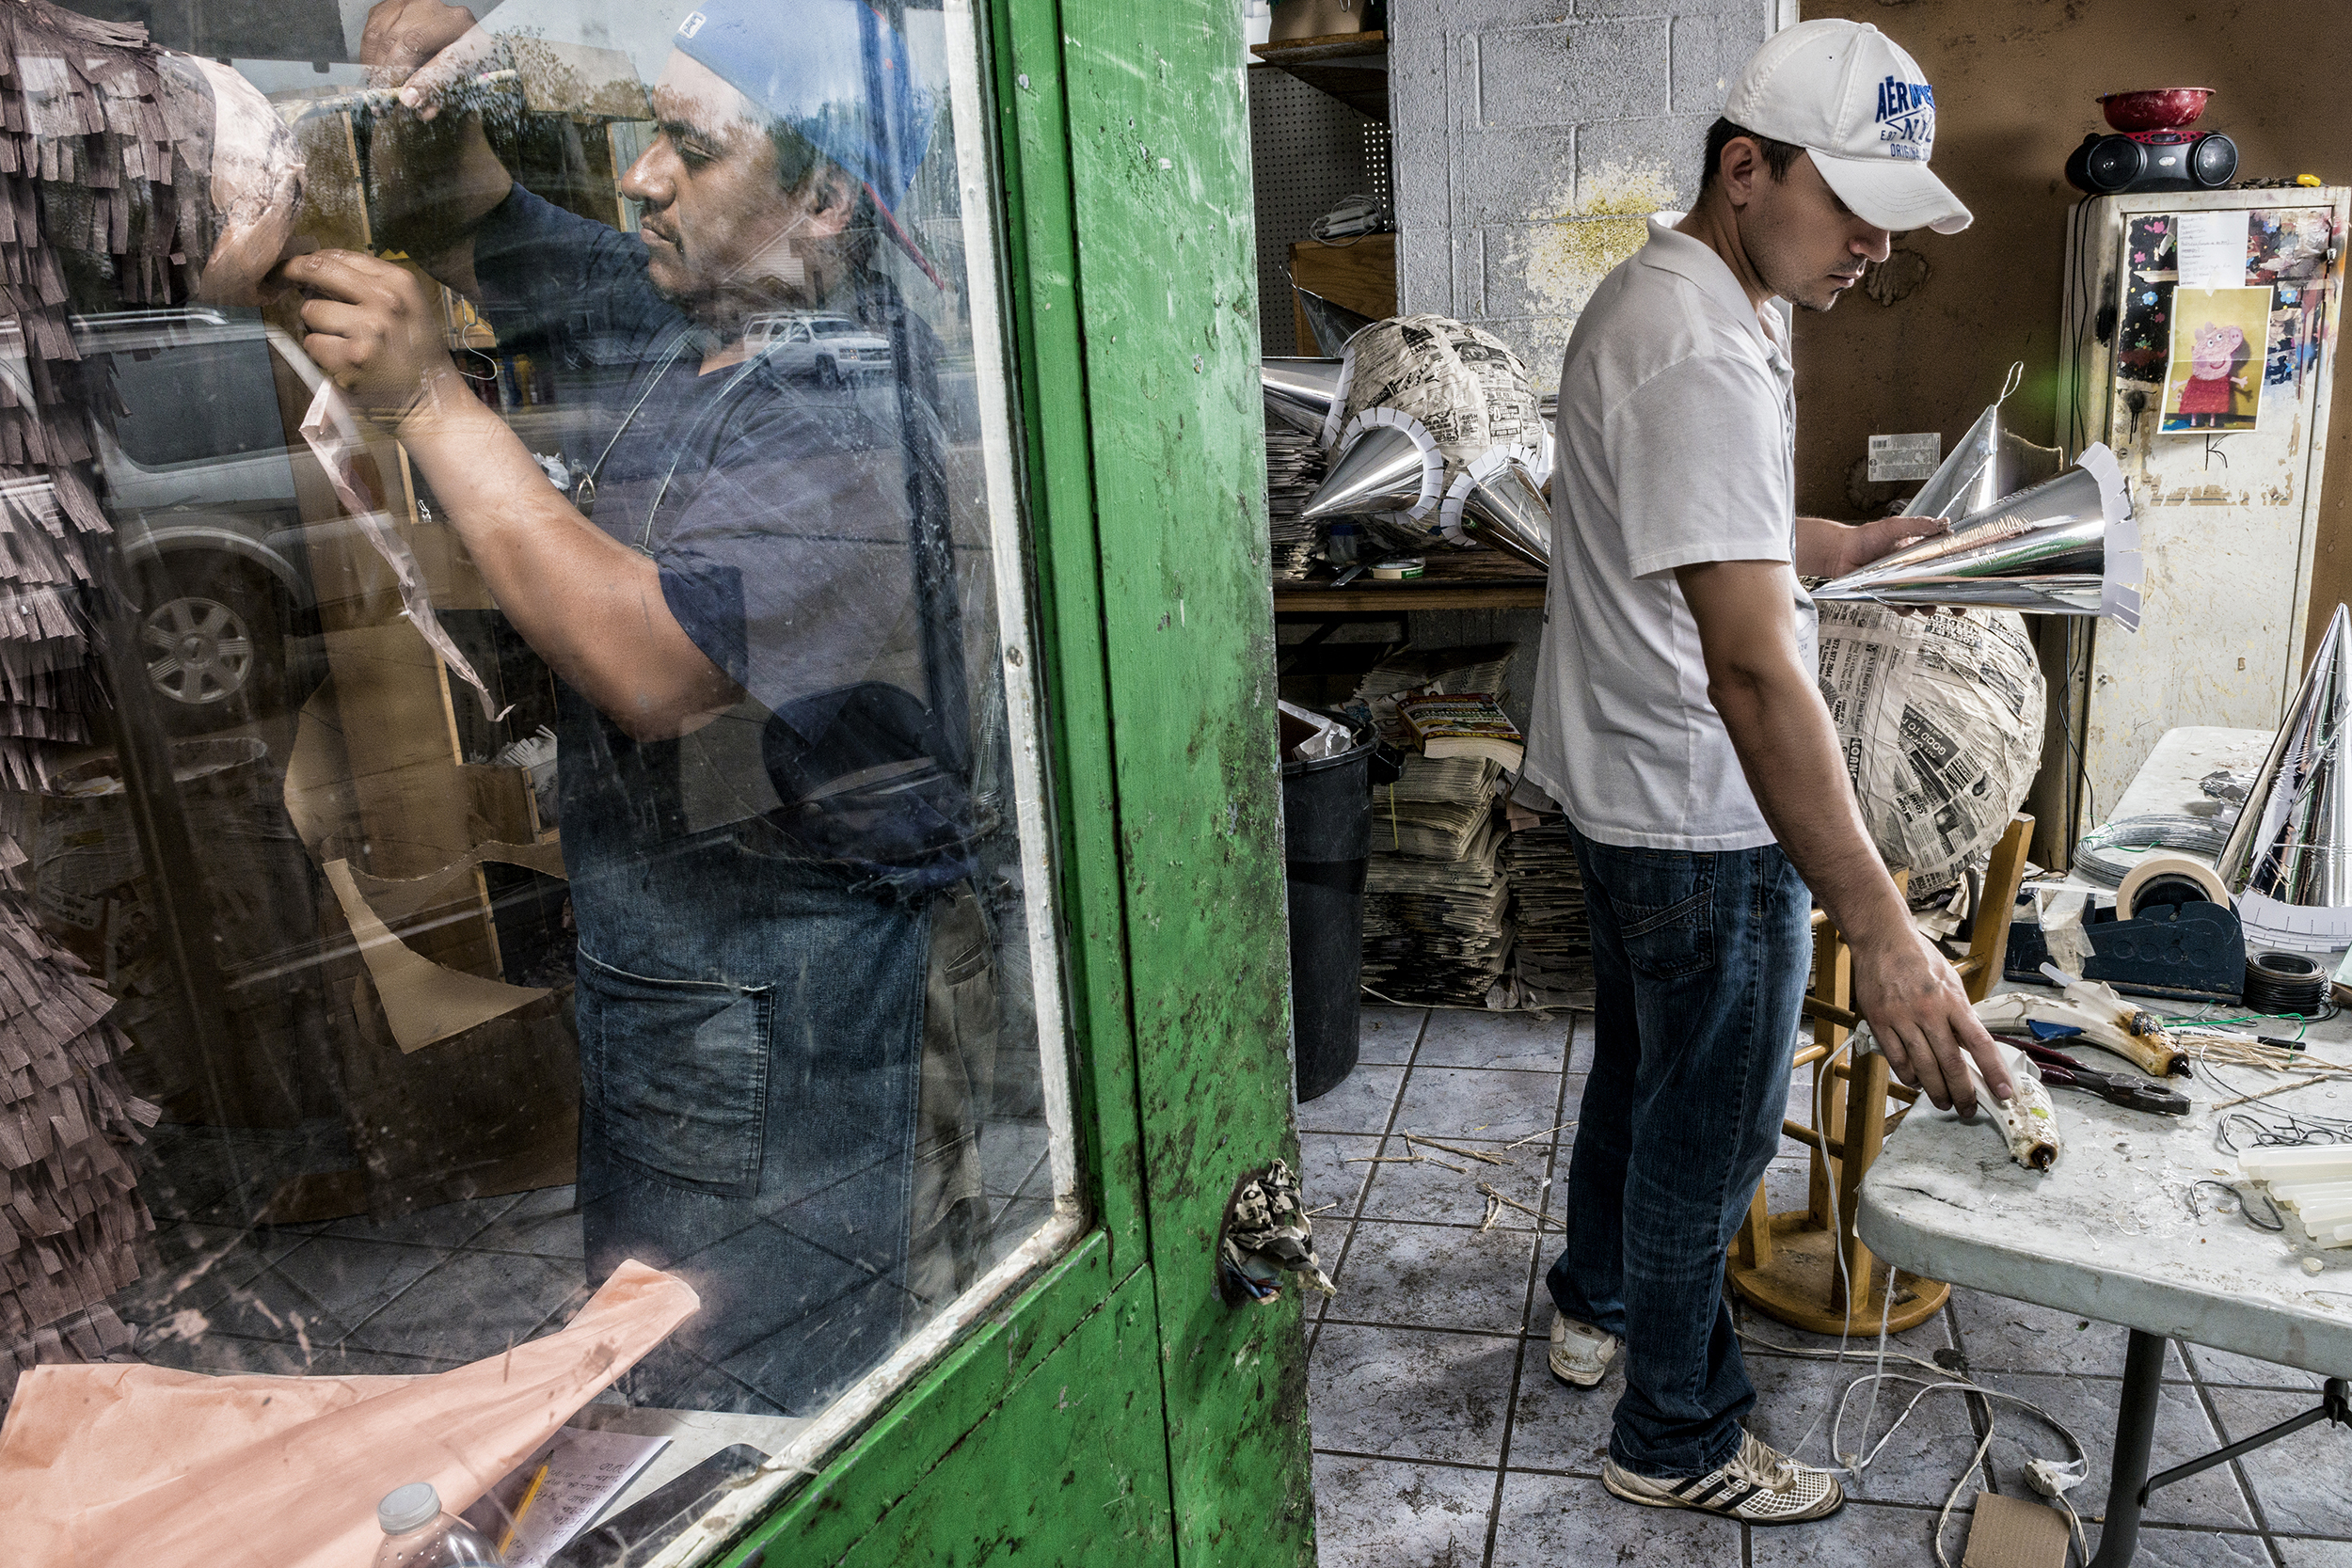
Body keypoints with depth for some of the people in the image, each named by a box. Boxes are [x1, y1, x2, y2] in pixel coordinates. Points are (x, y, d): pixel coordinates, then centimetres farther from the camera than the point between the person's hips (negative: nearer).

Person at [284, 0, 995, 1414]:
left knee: (744, 1402, 5)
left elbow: (655, 666, -31)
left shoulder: (861, 406, -21)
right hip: (639, 959, 9)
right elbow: (455, 223, 21)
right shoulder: (663, 312, 5)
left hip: (780, 1009, -9)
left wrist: (428, 397, -24)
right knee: (638, 1365, 25)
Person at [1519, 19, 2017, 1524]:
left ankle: (1598, 1305, 47)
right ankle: (1680, 1441, 26)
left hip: (1626, 783, 10)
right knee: (1710, 1130, 6)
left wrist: (1846, 544, 12)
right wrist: (1884, 935, -36)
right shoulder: (1703, 358, -27)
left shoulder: (1670, 288, 8)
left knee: (1642, 1067, 25)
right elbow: (1753, 670, -35)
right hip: (1706, 818, -10)